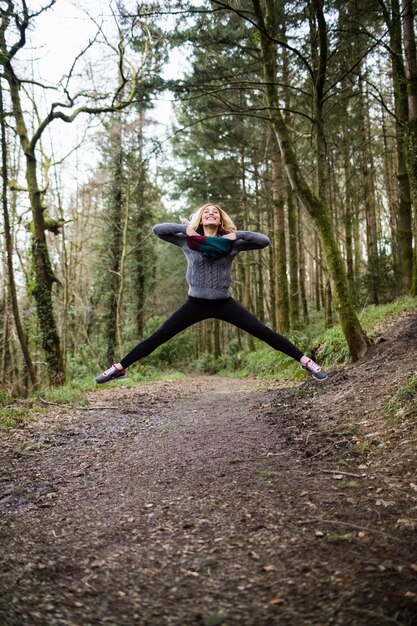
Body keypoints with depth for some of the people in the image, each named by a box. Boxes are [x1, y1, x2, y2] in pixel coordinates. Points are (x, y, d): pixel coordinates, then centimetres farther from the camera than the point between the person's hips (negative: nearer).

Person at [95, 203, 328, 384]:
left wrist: (236, 235, -19)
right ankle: (119, 368, 10)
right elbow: (158, 229, -8)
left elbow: (264, 241, -10)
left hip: (223, 303, 0)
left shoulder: (231, 243, -3)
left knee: (263, 332, -7)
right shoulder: (187, 241, -3)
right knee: (158, 337, 0)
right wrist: (186, 229, -16)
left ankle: (306, 361, 0)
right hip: (196, 303, 0)